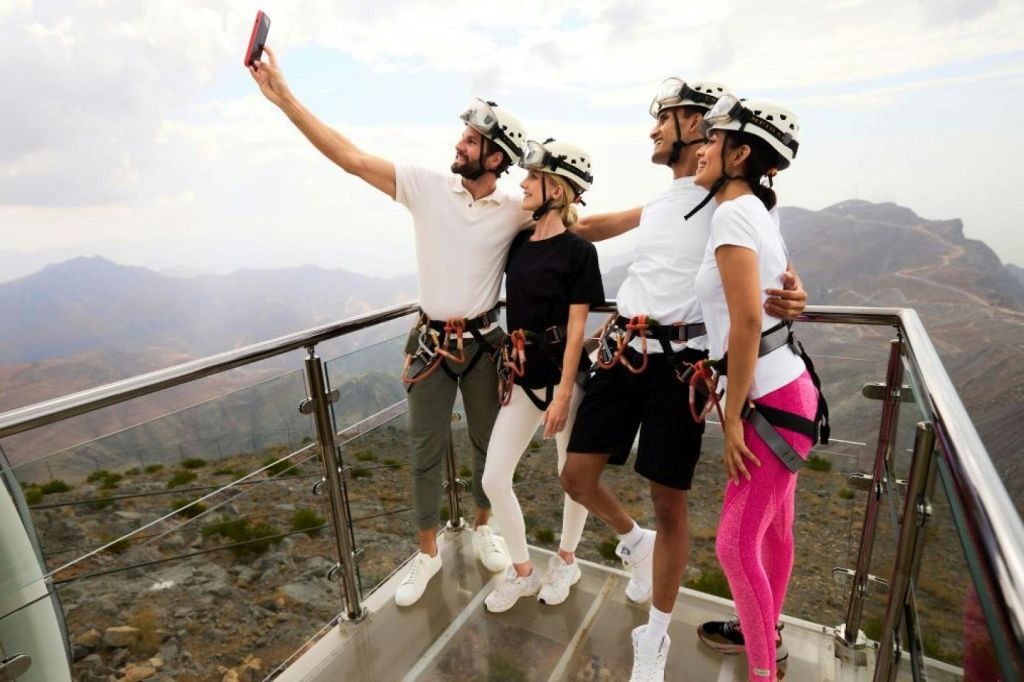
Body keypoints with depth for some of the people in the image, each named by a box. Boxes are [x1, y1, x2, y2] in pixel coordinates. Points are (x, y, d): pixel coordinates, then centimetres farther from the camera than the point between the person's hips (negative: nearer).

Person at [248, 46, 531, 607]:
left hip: (483, 343, 1)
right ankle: (427, 552, 31)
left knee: (488, 443, 15)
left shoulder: (515, 212, -4)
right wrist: (284, 98, -11)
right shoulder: (427, 187, -6)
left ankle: (483, 529, 42)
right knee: (426, 452, 9)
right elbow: (351, 157, -8)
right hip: (431, 343, 0)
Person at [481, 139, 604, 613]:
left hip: (564, 374, -5)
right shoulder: (519, 241, 5)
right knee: (494, 477, 4)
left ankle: (565, 561, 39)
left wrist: (563, 395, -16)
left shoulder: (578, 251, -10)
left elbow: (577, 327, -13)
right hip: (521, 374, 6)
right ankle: (522, 572, 26)